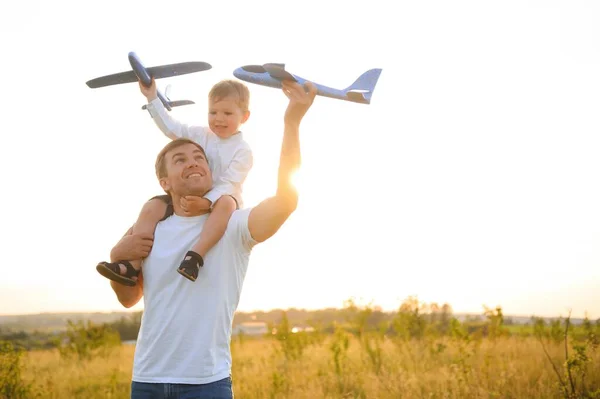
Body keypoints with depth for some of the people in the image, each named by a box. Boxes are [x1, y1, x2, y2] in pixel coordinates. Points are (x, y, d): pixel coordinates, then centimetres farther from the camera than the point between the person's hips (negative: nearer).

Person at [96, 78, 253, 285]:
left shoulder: (243, 151, -9)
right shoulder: (201, 135, 8)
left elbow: (228, 185, -20)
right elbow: (171, 128, 13)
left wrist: (206, 202, -38)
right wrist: (152, 98, 9)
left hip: (218, 202, -5)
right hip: (189, 199, 5)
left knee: (226, 203, -41)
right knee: (153, 206, -17)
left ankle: (196, 255, -51)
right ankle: (132, 265, -27)